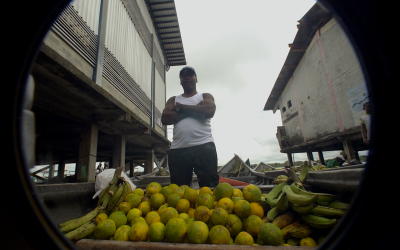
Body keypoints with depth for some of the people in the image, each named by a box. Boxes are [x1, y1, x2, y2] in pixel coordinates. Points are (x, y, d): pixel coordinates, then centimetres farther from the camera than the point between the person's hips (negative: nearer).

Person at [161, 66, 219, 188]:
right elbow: (165, 119, 2)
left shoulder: (205, 96, 16)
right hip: (178, 149, 2)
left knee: (209, 186, -4)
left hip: (204, 146, -1)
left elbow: (209, 111, -7)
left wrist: (181, 107, 1)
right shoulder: (173, 100, 20)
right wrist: (195, 110, -2)